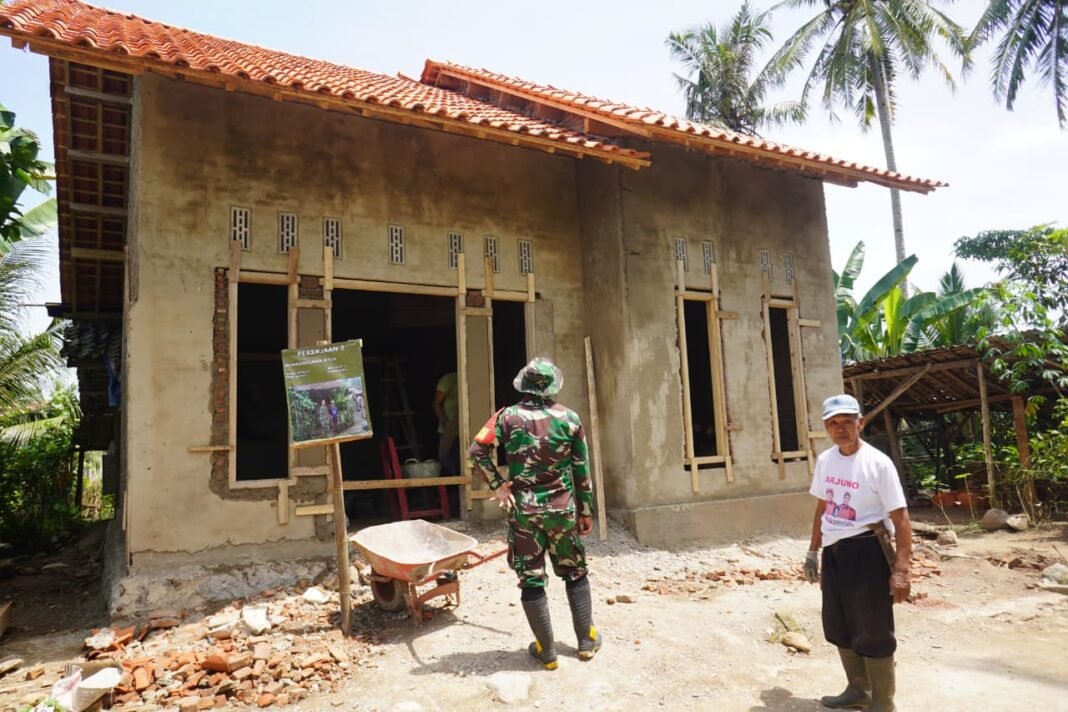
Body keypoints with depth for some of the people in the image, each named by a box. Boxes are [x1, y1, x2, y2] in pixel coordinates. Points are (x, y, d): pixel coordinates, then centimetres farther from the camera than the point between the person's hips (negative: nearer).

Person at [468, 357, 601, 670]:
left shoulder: (507, 416, -5)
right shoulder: (569, 418, -3)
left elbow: (477, 450, -14)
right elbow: (582, 471, 1)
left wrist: (497, 485, -5)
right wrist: (586, 511, 10)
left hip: (523, 510, -1)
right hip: (562, 508, 1)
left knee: (531, 580, 9)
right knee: (575, 573, 19)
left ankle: (546, 651, 17)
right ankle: (587, 640, 28)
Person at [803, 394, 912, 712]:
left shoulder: (878, 463, -14)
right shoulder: (824, 461, 5)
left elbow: (900, 518, -16)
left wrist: (901, 570, -21)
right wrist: (813, 552, 17)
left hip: (866, 550, -7)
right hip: (833, 552, 7)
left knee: (872, 632, 3)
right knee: (840, 628, 18)